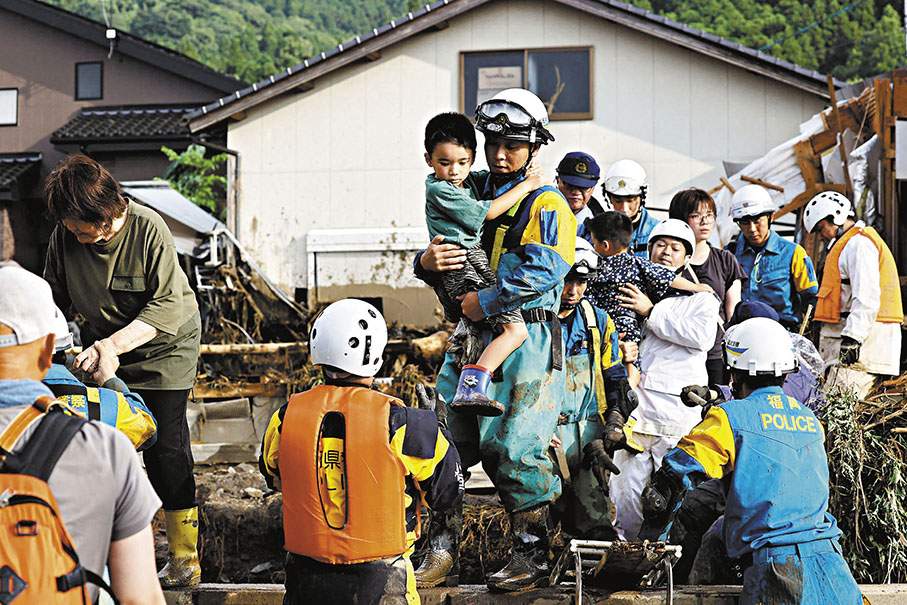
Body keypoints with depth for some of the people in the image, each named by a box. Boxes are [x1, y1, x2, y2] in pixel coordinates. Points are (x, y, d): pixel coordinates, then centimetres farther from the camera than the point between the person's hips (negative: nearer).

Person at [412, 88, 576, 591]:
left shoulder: (547, 205, -1)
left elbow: (543, 271, -16)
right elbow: (445, 263, 18)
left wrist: (485, 301, -20)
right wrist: (427, 262, -6)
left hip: (526, 337, -6)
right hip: (473, 336, 6)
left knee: (515, 447, -7)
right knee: (444, 440, 1)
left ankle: (532, 554, 6)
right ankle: (442, 549, 10)